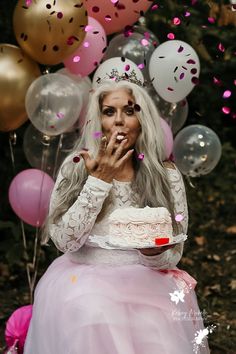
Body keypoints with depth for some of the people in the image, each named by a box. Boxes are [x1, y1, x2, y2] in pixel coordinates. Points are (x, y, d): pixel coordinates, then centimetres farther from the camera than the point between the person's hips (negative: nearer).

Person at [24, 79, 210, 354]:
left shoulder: (166, 175, -1)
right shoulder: (76, 166, -1)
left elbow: (172, 256, 2)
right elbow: (65, 241, -11)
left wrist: (153, 251, -22)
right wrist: (99, 180, -14)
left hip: (144, 280, 0)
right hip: (83, 277, 0)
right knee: (93, 314, -31)